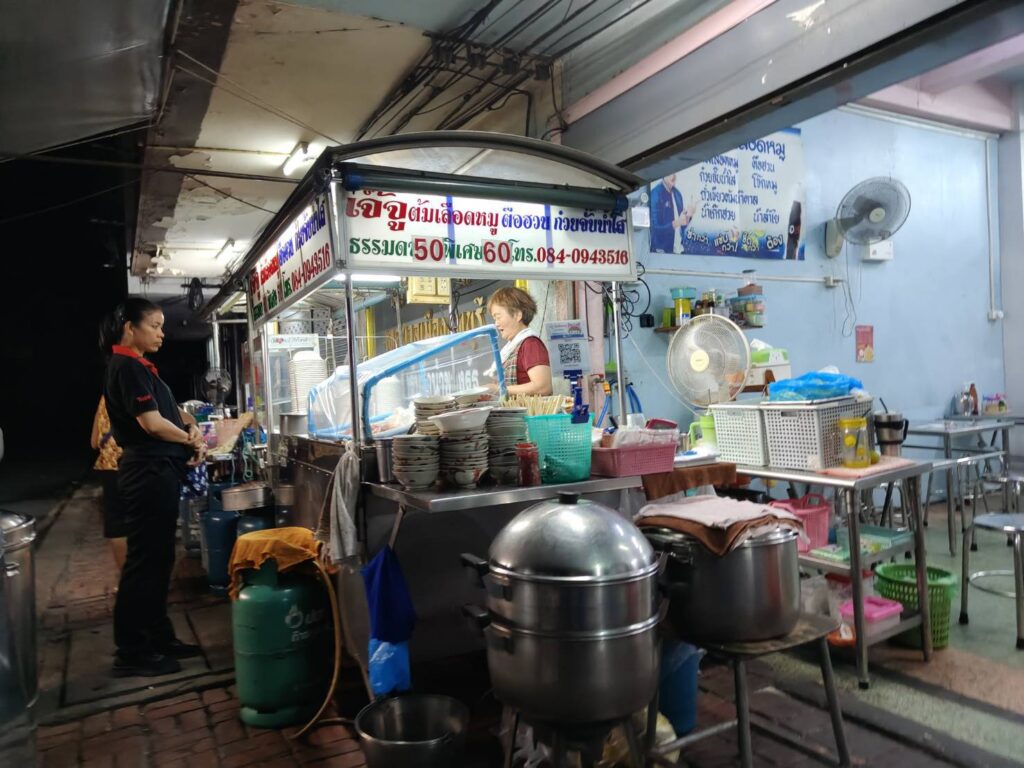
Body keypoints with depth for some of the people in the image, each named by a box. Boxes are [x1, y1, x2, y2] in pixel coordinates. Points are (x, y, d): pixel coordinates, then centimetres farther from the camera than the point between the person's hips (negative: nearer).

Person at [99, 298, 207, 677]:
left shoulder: (139, 366, 16)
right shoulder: (127, 366, -14)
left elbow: (168, 409, 21)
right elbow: (151, 423, -20)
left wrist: (192, 429, 0)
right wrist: (191, 440, -4)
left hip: (159, 471, 10)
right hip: (148, 472, -10)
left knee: (158, 558, 15)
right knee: (144, 560, -3)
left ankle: (158, 637, 25)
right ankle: (131, 653, 7)